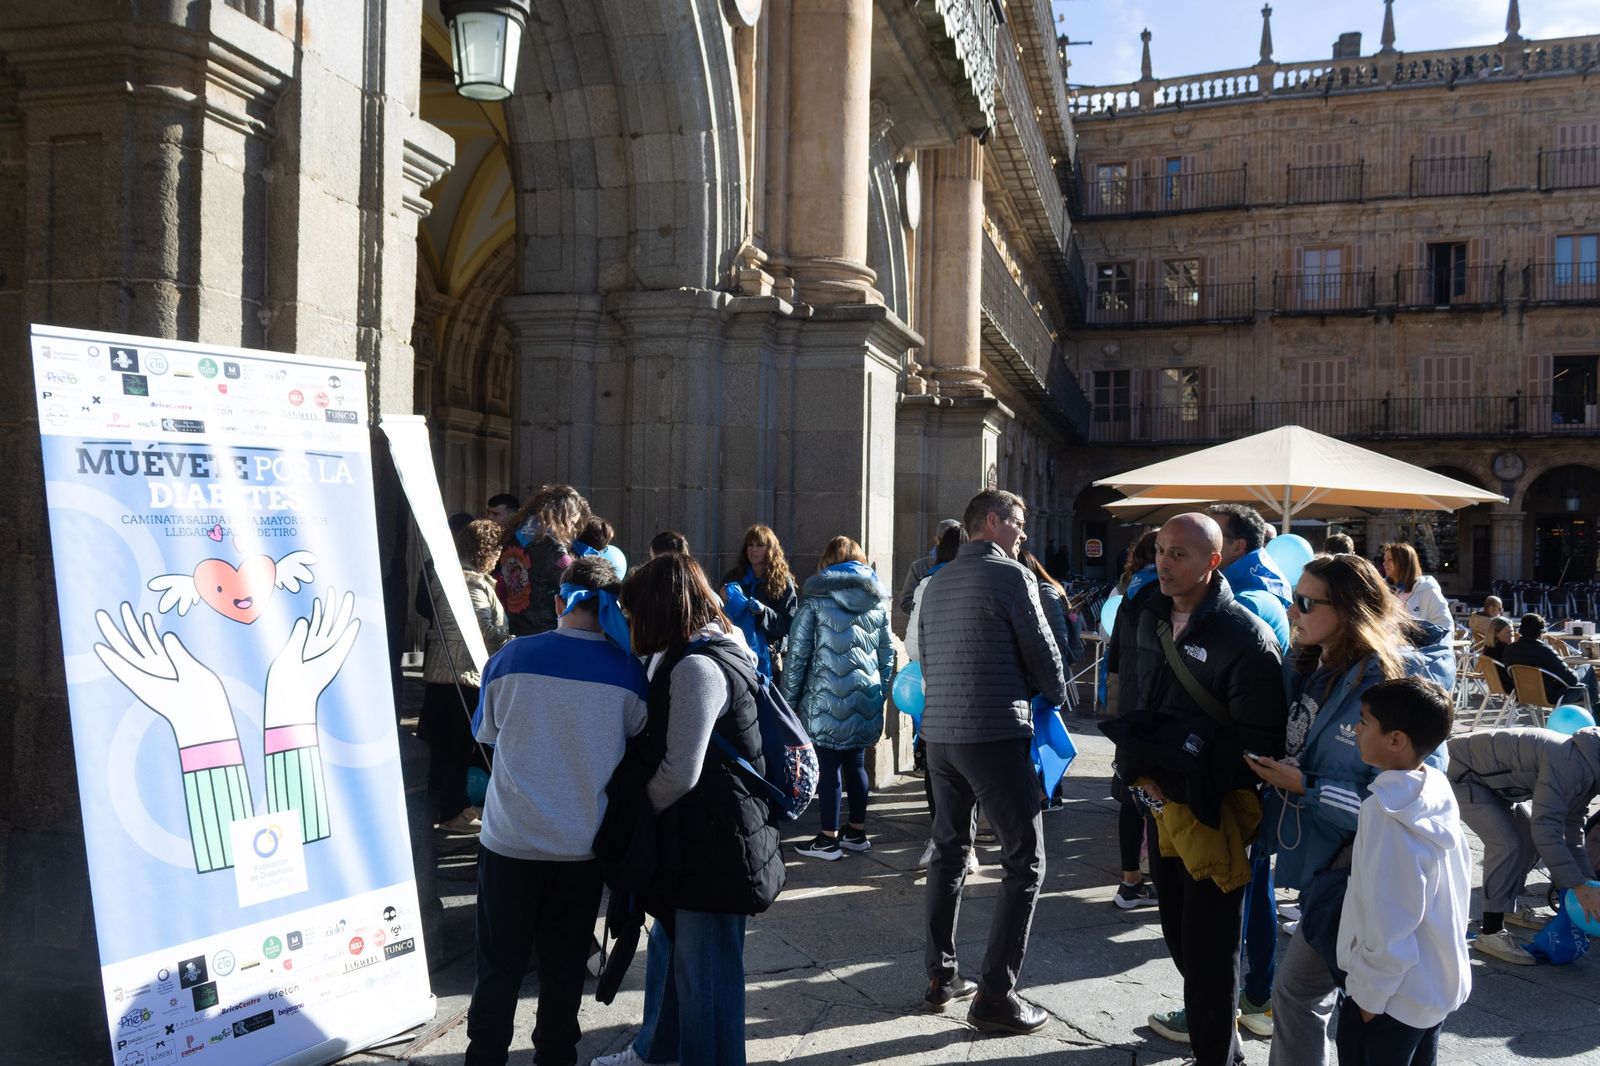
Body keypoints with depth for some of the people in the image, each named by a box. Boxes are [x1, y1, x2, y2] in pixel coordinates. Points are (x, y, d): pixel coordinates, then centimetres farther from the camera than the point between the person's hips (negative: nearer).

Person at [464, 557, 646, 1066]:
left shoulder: (511, 657, -8)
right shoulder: (627, 671, -10)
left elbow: (487, 733, 8)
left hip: (510, 837, 0)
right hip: (583, 842, 0)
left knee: (500, 964, 13)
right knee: (564, 964, 15)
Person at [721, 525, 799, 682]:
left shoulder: (783, 582, 2)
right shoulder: (733, 578, 10)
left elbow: (789, 625, -3)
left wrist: (764, 612, -18)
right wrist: (723, 602, -9)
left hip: (767, 660, -2)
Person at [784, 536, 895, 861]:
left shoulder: (816, 599, -3)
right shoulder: (877, 600, 11)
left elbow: (797, 655, -5)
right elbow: (887, 654, 14)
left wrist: (789, 699, 1)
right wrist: (880, 694, 22)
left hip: (828, 699, -5)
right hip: (867, 698, 5)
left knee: (828, 765, 2)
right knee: (856, 763, 15)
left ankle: (829, 839, 7)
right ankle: (857, 832, 24)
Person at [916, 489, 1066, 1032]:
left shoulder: (938, 581, 13)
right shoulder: (1011, 575, -7)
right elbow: (1041, 650, -2)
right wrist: (1057, 696, 17)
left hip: (938, 732, 8)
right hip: (995, 734, -7)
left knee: (948, 851, 17)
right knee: (1024, 860, -1)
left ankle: (941, 977, 23)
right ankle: (994, 995, -2)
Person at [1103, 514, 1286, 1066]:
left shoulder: (1246, 637, -18)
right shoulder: (1148, 617, 4)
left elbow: (1258, 742, -19)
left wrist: (1185, 774, -21)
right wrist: (1139, 766, 4)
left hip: (1215, 812, -7)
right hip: (1163, 799, 7)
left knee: (1208, 942, 0)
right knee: (1176, 926, 19)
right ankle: (1201, 1015, 41)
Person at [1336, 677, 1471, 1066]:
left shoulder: (1386, 811, -25)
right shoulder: (1437, 790, -2)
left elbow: (1386, 922, -25)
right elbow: (1462, 872, 9)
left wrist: (1368, 994, -14)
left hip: (1395, 995, -8)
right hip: (1439, 985, 8)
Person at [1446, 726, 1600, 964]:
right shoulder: (1570, 764, -31)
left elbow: (1571, 826, 11)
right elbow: (1546, 826, -34)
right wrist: (1579, 887, -31)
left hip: (1488, 776, 10)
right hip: (1461, 773, -10)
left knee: (1529, 834, 12)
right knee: (1507, 843, -17)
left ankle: (1508, 906, 31)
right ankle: (1490, 933, -10)